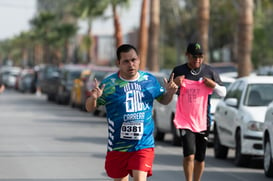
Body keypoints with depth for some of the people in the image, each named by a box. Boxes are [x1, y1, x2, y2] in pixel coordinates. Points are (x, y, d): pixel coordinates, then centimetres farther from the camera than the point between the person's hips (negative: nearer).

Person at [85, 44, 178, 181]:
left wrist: (170, 92, -4)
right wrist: (93, 98, -25)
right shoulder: (109, 84, -6)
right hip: (117, 146, 0)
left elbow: (163, 100, 19)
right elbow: (89, 108, -2)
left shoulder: (150, 80, 3)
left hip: (144, 145, 0)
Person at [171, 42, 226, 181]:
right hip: (185, 121, -2)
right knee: (189, 155, -17)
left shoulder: (209, 71, 3)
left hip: (203, 121, 2)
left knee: (200, 158, 9)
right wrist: (174, 84, -14)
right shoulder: (179, 71, 0)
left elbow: (223, 93, 10)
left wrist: (214, 85, -12)